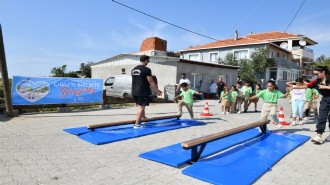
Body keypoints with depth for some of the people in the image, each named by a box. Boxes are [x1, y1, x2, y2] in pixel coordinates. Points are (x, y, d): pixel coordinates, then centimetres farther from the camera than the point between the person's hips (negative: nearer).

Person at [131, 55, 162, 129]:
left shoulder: (133, 70, 12)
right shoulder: (146, 69, -12)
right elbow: (151, 82, -12)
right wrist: (157, 90, -2)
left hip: (135, 92, 8)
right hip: (143, 92, -8)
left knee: (140, 106, 19)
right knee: (141, 107, -2)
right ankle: (137, 124, 0)